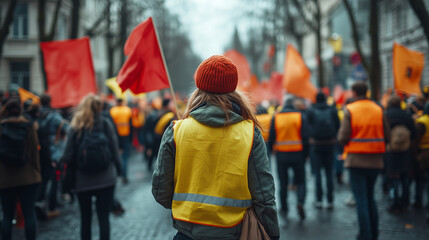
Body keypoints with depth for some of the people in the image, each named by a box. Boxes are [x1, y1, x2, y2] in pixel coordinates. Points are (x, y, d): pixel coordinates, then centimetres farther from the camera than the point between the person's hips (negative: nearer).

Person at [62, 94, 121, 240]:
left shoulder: (75, 128, -4)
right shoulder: (106, 124, -4)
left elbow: (68, 156, -3)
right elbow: (114, 149, -1)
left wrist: (70, 179, 6)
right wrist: (117, 169, 11)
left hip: (83, 181, 1)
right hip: (106, 179, 0)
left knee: (85, 218, 14)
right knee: (104, 217, 3)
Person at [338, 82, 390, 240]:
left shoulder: (350, 110, -8)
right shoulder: (378, 110, 2)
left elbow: (342, 138, -13)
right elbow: (387, 137, 2)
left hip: (356, 160, -4)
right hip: (375, 161, 4)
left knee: (361, 200, 0)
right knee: (370, 198, 19)